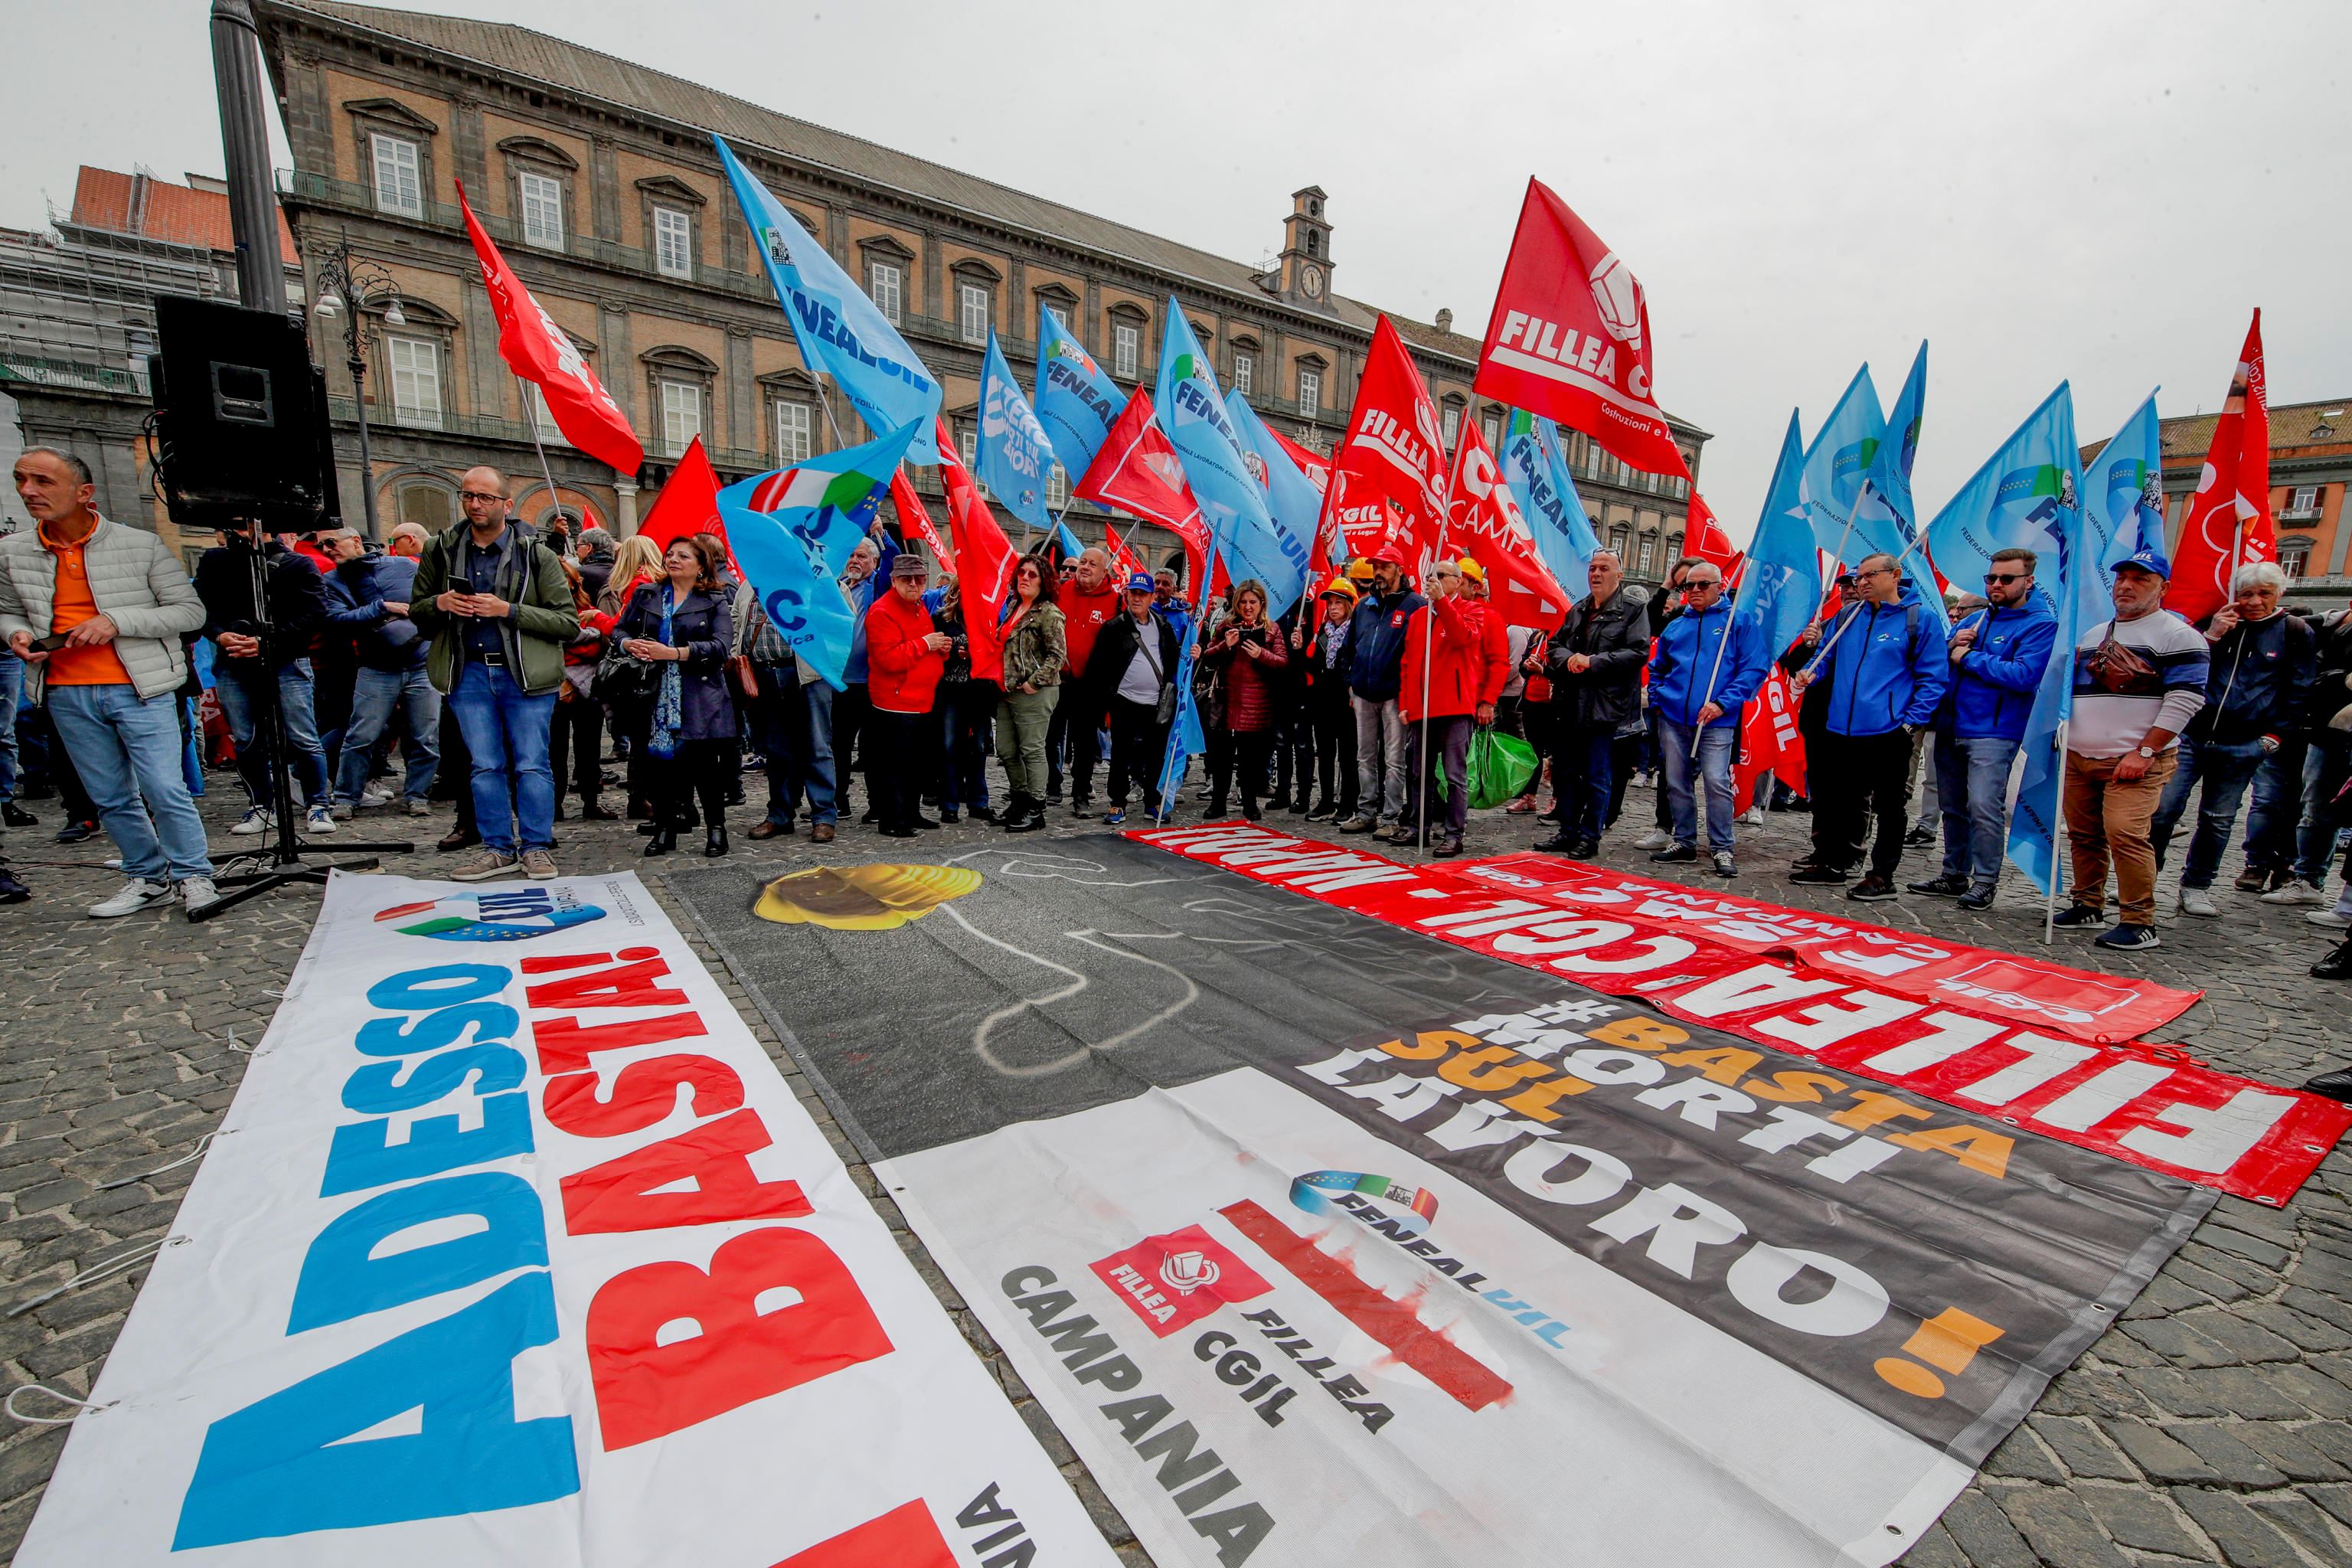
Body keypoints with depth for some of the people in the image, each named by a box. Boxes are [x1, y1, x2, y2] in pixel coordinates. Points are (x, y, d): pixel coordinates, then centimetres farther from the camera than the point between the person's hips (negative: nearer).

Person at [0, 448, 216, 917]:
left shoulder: (142, 545, -3)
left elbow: (191, 610, -4)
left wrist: (116, 621, -15)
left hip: (139, 689, -4)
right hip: (66, 695, 5)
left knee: (165, 790, -8)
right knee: (110, 798, 9)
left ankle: (193, 876, 6)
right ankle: (148, 879, 21)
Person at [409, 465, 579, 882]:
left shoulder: (536, 555, -2)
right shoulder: (441, 551, 9)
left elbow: (568, 622, -6)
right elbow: (416, 611, 20)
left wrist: (509, 610, -17)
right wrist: (440, 604, -4)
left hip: (525, 673, -3)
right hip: (468, 672, 4)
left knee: (532, 765, -1)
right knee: (485, 766, 8)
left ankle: (537, 848, 10)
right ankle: (498, 849, 17)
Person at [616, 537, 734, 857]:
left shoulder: (714, 601, 5)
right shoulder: (645, 595, 16)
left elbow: (720, 646, -9)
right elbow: (619, 630, 17)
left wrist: (672, 653, -16)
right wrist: (629, 644, -6)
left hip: (699, 699, -3)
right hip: (655, 696, 3)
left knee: (704, 763, -2)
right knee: (657, 761, 3)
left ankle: (716, 828, 11)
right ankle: (664, 828, 16)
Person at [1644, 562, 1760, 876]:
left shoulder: (1738, 622, 2)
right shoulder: (1675, 626, 15)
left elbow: (1753, 669, -5)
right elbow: (1657, 670, 25)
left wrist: (1723, 703, -15)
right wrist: (1656, 700, 10)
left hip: (1716, 722, -4)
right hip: (1672, 719, 4)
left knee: (1717, 783, -9)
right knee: (1676, 783, 8)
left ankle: (1721, 848, 3)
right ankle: (1684, 841, 21)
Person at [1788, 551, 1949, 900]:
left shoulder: (1921, 618, -2)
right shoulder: (1847, 615, 11)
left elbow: (1933, 678, -4)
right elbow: (1826, 656, 22)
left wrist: (1912, 721, -13)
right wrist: (1809, 673, 0)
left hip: (1888, 732, -5)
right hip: (1840, 730, 5)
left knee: (1889, 806, 5)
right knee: (1835, 800, 13)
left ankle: (1883, 876, 13)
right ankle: (1830, 863, 26)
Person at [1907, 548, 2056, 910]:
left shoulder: (2040, 623, -5)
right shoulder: (1973, 618, 15)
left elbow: (2024, 676, -18)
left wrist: (1969, 657, -11)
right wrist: (1952, 645, -3)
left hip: (1993, 733, -7)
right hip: (1950, 728, 7)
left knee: (1984, 806, -12)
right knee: (1952, 807, 13)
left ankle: (1985, 882, 0)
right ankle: (1954, 875, 24)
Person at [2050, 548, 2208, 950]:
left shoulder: (2178, 635, -3)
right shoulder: (2093, 635, 19)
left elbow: (2185, 699, -10)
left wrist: (2144, 752, -17)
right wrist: (2066, 742, 16)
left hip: (2136, 762, -7)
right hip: (2078, 758, 7)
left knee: (2125, 834, -16)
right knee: (2084, 835, 10)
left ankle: (2140, 923, -8)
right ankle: (2088, 907, 21)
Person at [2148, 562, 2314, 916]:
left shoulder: (2296, 634, 7)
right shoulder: (2214, 622, 8)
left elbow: (2298, 691, 9)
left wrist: (2275, 734, 2)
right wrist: (2210, 638, -10)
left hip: (2243, 747, 1)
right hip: (2190, 736, 0)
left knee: (2218, 820, 7)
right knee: (2162, 809, -8)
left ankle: (2197, 886, 18)